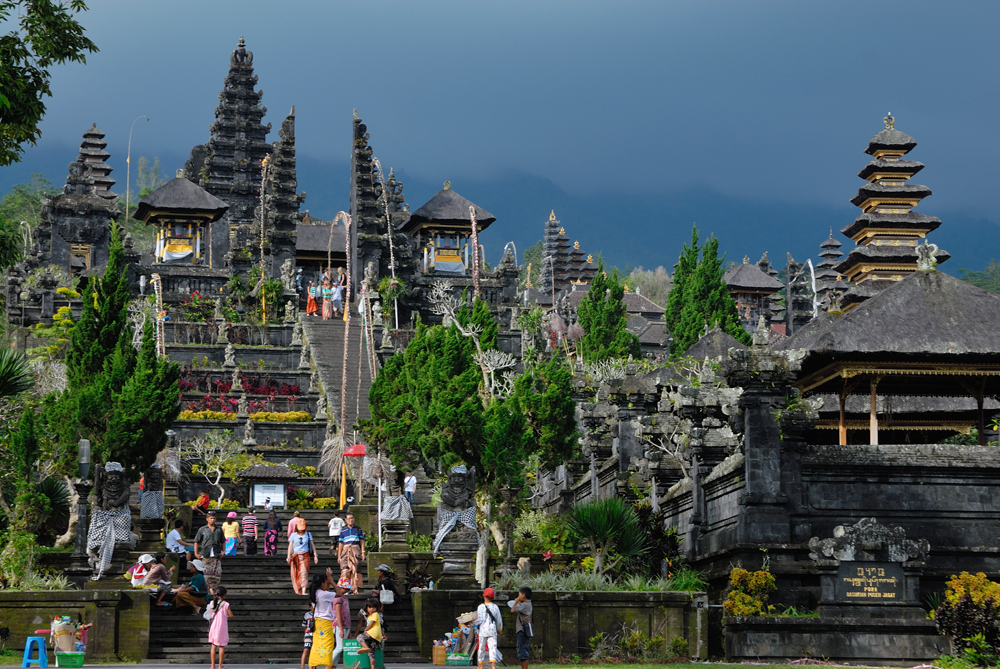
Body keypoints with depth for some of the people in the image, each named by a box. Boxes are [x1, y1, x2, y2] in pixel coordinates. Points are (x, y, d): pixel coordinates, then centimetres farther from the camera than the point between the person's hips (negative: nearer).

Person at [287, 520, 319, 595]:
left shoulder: (308, 535, 10)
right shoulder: (293, 535, 8)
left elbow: (312, 545, 12)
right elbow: (290, 546, 5)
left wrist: (315, 555, 6)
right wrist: (289, 556, -5)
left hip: (305, 556, -1)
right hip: (295, 555, 1)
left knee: (304, 572, -15)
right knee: (296, 573, -1)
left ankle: (304, 590, -23)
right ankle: (298, 591, 10)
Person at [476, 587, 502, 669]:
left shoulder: (481, 607, -4)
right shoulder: (495, 607, 3)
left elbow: (480, 620, -10)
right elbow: (499, 620, 9)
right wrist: (499, 630, 22)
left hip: (483, 630, -1)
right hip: (492, 630, 1)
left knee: (482, 648, 9)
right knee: (492, 648, -4)